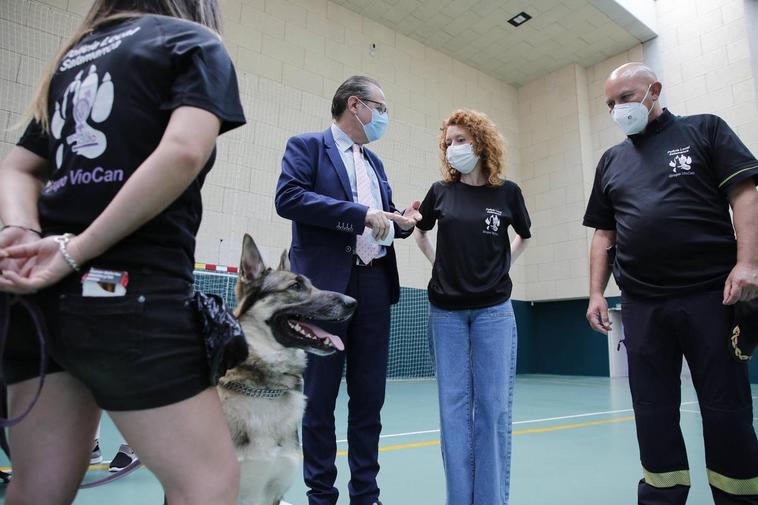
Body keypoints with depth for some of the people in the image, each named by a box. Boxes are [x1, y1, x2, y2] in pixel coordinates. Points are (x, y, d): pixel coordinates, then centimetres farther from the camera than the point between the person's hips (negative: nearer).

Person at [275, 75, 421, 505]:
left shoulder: (375, 162, 22)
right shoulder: (307, 146, 2)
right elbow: (288, 197, -14)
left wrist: (400, 221, 0)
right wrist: (360, 213, -16)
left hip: (374, 284, 6)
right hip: (325, 283, -6)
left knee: (370, 396, 9)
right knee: (320, 397, 4)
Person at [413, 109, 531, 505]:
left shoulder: (507, 191, 1)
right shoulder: (440, 191, 4)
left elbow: (524, 236, 19)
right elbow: (421, 231, 21)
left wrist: (501, 264, 9)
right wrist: (440, 262, 9)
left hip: (493, 309, -1)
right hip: (446, 309, 1)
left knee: (493, 404, 1)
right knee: (454, 404, 4)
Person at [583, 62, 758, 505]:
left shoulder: (704, 131, 7)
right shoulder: (612, 161, 17)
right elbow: (604, 234, 15)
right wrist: (597, 292, 7)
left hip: (711, 294, -3)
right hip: (641, 305, 4)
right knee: (653, 411, 7)